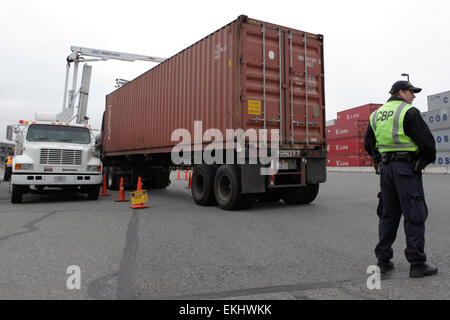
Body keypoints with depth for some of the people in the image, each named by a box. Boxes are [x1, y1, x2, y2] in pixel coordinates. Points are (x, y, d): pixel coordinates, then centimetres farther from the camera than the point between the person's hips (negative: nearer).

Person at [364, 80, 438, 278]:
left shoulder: (376, 115, 13)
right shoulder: (409, 112, -8)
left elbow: (368, 145, 16)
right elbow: (426, 141, -12)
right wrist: (428, 159, 6)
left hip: (385, 168, 7)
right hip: (407, 167, -6)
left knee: (388, 214, 12)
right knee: (414, 216, 0)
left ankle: (383, 260, 16)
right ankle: (417, 264, 5)